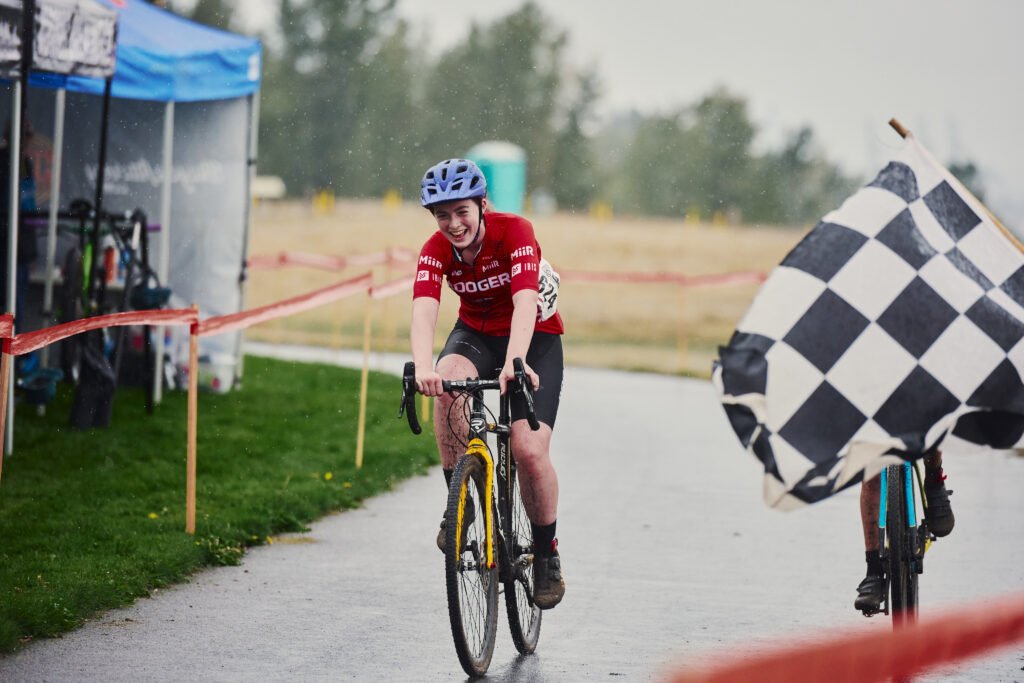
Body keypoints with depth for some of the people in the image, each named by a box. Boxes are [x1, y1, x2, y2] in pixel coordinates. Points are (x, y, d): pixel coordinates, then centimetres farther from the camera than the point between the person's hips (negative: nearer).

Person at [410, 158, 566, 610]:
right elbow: (424, 311, -33)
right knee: (448, 383, -34)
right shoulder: (436, 250, -17)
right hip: (476, 334, 3)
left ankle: (547, 555, 5)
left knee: (529, 450, -18)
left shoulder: (515, 232, -26)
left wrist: (515, 363, -57)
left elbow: (525, 303, -40)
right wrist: (423, 368, -53)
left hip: (535, 339, -2)